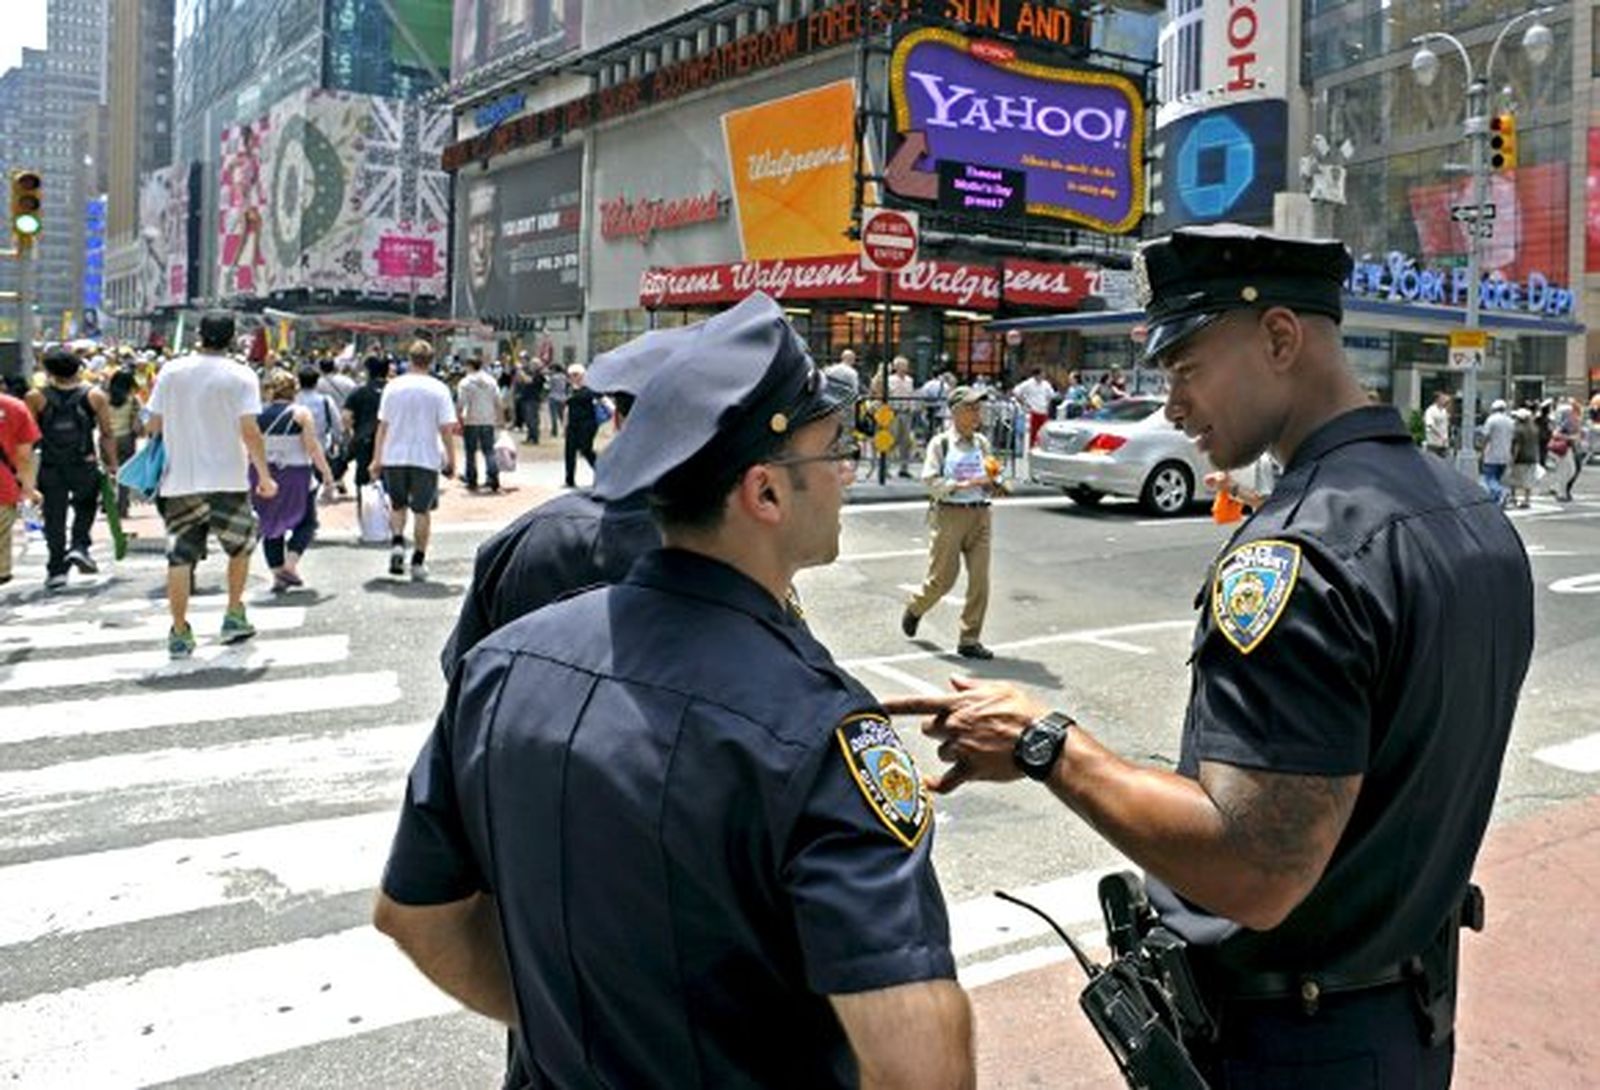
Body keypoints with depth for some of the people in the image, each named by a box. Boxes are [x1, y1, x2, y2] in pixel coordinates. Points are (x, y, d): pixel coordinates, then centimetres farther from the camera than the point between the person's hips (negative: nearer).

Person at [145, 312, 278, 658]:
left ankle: (179, 633, 5)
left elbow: (153, 425, 6)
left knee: (180, 557, 5)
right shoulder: (241, 376, -6)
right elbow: (249, 431, -12)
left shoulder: (171, 371, 3)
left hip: (180, 481, 2)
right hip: (227, 480, -2)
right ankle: (234, 617, 20)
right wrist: (265, 476, -6)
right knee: (240, 546, 19)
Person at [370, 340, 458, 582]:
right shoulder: (439, 389, -5)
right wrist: (451, 460, 1)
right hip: (426, 457, -2)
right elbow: (446, 428, -7)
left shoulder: (393, 387, 2)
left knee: (397, 505, 20)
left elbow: (383, 426, 4)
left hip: (394, 457, 2)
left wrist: (377, 459, 9)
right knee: (422, 510, 8)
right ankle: (418, 561, 8)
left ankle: (397, 543, 0)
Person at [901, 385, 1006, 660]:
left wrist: (994, 482, -6)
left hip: (980, 514, 4)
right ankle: (914, 609, 34)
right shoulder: (941, 443, -3)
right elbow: (931, 482, -11)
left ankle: (969, 640, 8)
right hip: (950, 514, -4)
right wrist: (962, 485, -21)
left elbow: (992, 484, 17)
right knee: (943, 578, 2)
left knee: (980, 578, -1)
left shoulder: (982, 442, 11)